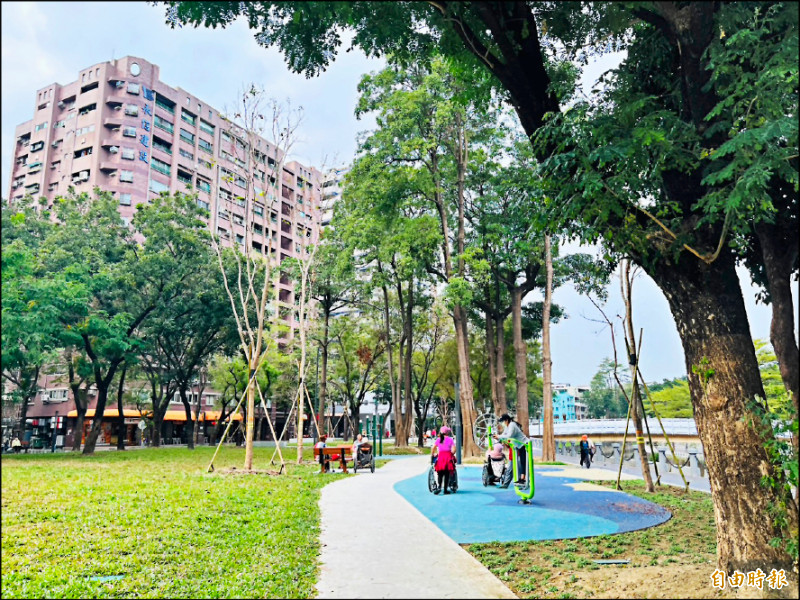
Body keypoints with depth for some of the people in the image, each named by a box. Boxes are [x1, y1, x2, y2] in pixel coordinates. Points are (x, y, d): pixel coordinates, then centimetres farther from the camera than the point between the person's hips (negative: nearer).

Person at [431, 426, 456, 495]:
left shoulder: (438, 439, 7)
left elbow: (433, 448, 3)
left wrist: (432, 455, 16)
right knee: (447, 473, 4)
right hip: (448, 456, -1)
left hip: (440, 456, 1)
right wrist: (451, 454, 11)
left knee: (440, 473, 7)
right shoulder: (450, 439, 1)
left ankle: (439, 486, -12)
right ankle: (445, 489, 4)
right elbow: (454, 449, -7)